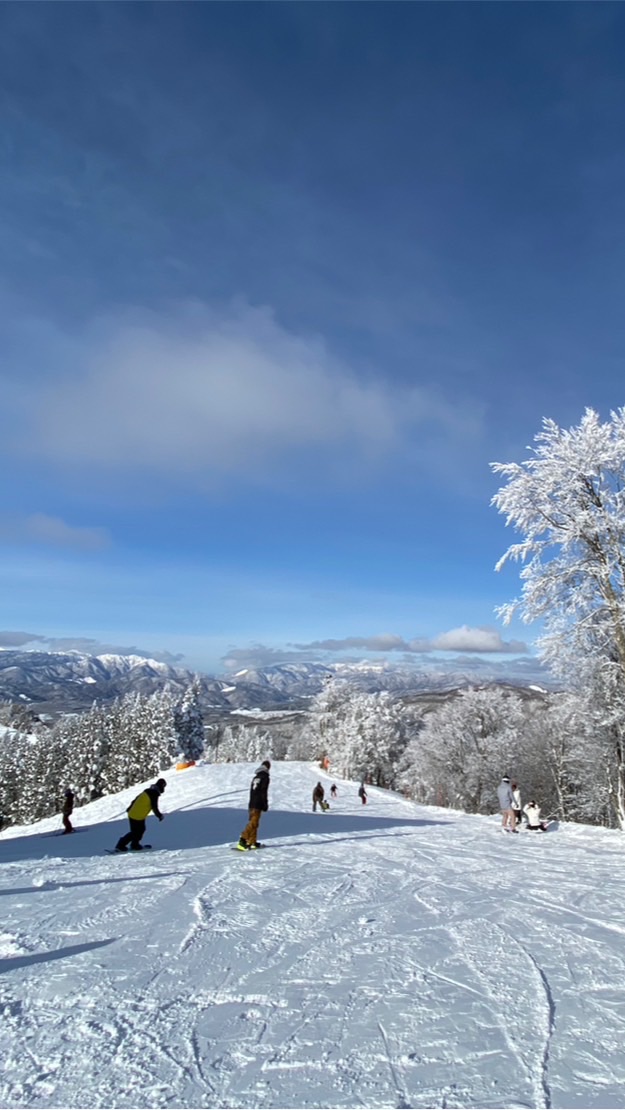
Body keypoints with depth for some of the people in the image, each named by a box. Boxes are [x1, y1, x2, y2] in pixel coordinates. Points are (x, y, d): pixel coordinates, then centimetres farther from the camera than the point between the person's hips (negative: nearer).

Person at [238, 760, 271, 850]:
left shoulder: (255, 777, 18)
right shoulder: (265, 777, -6)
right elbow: (264, 793, -12)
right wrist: (265, 804, -6)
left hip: (252, 803, 8)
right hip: (258, 804, -8)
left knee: (253, 822, 15)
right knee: (253, 823, -12)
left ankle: (252, 842, 19)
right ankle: (243, 841, -23)